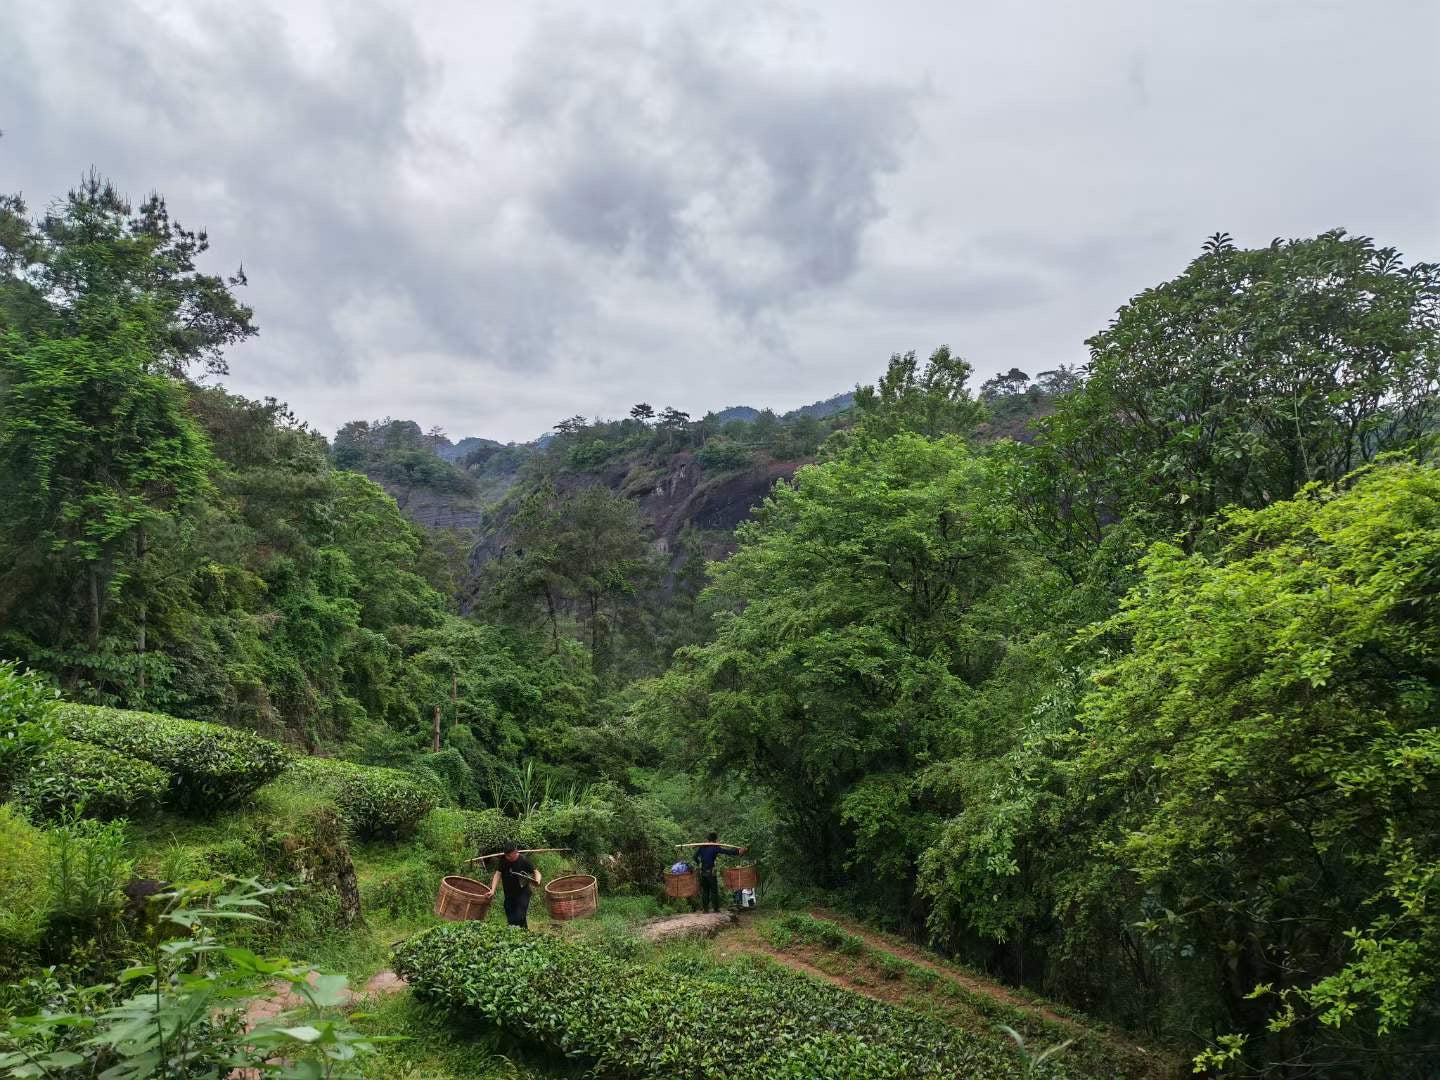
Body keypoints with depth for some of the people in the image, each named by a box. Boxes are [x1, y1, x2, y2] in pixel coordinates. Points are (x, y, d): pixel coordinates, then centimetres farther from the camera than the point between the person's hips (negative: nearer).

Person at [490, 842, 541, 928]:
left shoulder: (524, 861, -16)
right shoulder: (503, 859, -5)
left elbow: (535, 872, -14)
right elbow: (498, 874, -8)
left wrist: (537, 880, -37)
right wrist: (492, 890, -19)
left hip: (522, 894, -5)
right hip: (508, 895, 5)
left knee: (519, 919, -16)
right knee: (510, 920, 11)